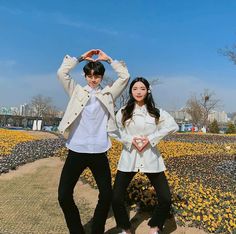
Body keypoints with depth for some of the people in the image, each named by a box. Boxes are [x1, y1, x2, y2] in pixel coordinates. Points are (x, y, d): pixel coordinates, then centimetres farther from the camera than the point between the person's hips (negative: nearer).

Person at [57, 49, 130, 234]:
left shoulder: (108, 94, 11)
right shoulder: (77, 92, 11)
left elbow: (125, 76, 3)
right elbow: (62, 73, -1)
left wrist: (109, 59, 8)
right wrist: (81, 58, 5)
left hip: (99, 152, 1)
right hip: (76, 151, 0)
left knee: (107, 195, 2)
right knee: (64, 195, -2)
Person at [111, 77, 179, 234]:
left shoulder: (156, 112, 4)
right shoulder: (123, 112, 2)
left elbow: (173, 126, -4)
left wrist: (151, 138, -13)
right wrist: (130, 140, -16)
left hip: (150, 158, 1)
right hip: (129, 157, 0)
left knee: (166, 199, -1)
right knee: (116, 198, -3)